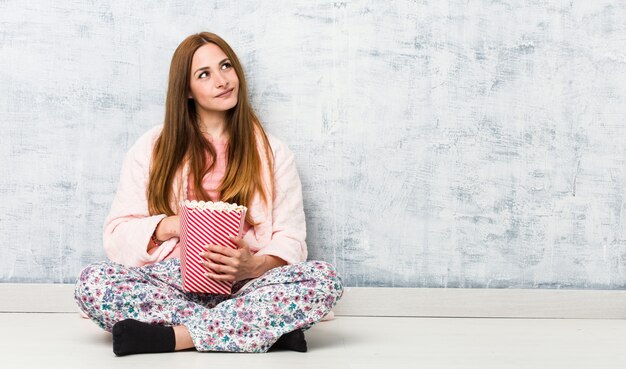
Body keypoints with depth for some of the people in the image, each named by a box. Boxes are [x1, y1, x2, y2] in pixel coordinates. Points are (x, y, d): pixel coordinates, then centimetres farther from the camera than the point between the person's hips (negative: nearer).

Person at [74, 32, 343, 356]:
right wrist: (172, 225, -12)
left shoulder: (271, 152, 12)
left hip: (242, 286, 0)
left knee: (324, 278, -29)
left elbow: (289, 241, 5)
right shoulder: (151, 148, 12)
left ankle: (174, 336, -29)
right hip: (169, 282, 1)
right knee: (92, 282, -31)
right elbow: (117, 233, 7)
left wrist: (254, 266, -18)